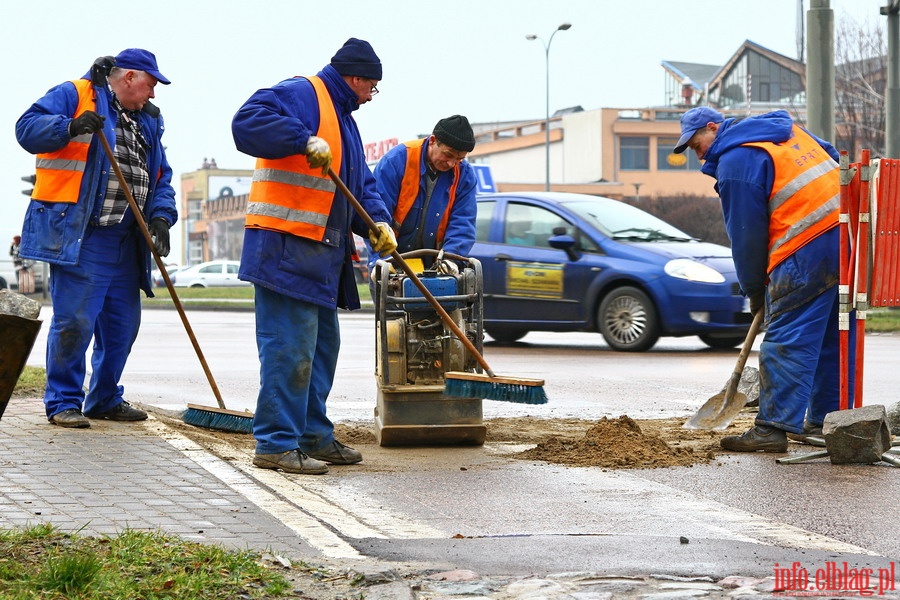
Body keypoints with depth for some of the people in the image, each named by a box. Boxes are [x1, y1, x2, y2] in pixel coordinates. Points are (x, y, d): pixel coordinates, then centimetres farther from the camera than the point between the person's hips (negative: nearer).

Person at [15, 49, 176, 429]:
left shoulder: (148, 120, 21)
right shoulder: (73, 95, 0)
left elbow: (162, 178, 18)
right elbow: (28, 128, -11)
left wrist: (161, 217, 1)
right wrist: (70, 127, -28)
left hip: (126, 242, 7)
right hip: (78, 236, -7)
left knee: (122, 325, 10)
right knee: (74, 321, -9)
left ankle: (105, 399, 23)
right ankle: (63, 402, 1)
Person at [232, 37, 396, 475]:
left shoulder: (343, 119, 24)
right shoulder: (301, 94, -8)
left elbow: (362, 186, 23)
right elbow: (248, 122, -24)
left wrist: (377, 221, 4)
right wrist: (306, 141, -30)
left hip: (322, 255, 11)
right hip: (286, 246, -11)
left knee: (322, 346, 15)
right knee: (290, 348, -12)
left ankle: (313, 436, 24)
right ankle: (276, 443, -8)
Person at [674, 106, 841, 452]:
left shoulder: (734, 162, -7)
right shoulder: (789, 130, 19)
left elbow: (747, 234, -5)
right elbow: (830, 157, 27)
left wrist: (754, 290, 7)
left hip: (808, 252, -9)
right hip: (846, 230, 9)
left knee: (785, 342, -7)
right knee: (831, 338, 15)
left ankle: (773, 428, -9)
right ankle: (826, 420, 23)